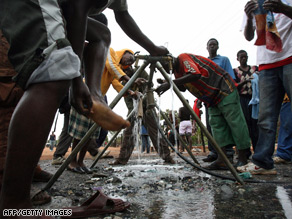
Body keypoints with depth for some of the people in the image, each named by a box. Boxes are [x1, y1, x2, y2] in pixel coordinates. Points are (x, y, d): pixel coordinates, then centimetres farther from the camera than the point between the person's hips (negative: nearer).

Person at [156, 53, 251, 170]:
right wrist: (165, 85, -6)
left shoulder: (183, 57, -17)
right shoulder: (177, 71, 10)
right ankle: (222, 160, 1)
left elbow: (195, 74, -33)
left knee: (235, 123, -6)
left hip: (225, 90, -10)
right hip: (212, 99, 10)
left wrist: (170, 83, -35)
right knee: (216, 126, 2)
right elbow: (182, 87, 8)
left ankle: (242, 158, 0)